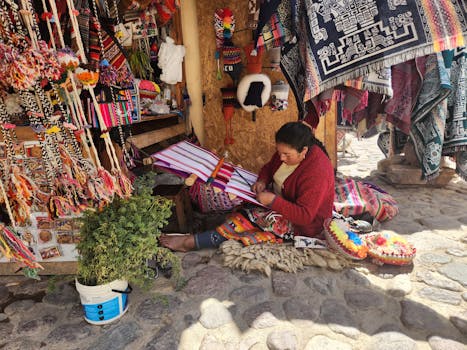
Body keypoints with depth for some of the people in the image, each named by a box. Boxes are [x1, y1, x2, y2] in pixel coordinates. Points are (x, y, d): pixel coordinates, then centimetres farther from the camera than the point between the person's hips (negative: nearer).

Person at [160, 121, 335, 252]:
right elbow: (269, 167, 9)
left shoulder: (316, 173, -31)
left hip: (303, 225, -8)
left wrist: (273, 200, -36)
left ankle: (190, 242, -17)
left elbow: (305, 216, -32)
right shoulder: (287, 151, -7)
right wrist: (262, 181, -12)